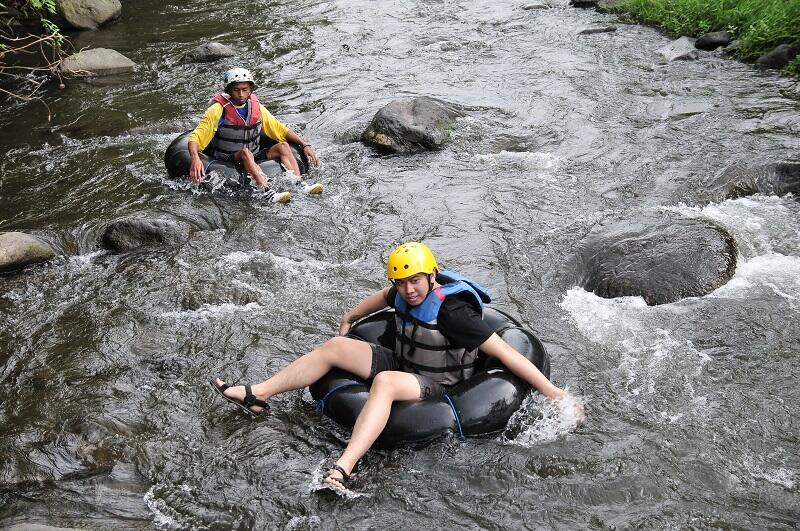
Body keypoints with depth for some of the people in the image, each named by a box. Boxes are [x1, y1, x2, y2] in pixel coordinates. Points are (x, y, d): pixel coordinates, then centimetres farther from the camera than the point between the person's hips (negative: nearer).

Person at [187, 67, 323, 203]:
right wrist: (195, 158, -37)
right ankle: (268, 192, -50)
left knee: (282, 146, -14)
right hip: (226, 162, -5)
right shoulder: (218, 110, -10)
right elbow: (195, 137, -16)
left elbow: (281, 129, 12)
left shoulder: (256, 107, 4)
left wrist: (305, 145, 1)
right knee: (245, 152, -35)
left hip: (254, 159, 5)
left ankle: (300, 185, -29)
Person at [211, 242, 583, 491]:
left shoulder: (451, 310, -27)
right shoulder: (404, 294, -5)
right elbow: (383, 296, 21)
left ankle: (342, 470, -50)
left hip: (434, 385, -8)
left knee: (384, 382, -39)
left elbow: (503, 352, -28)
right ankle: (255, 396, 1)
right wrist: (350, 318, 36)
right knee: (334, 346, -2)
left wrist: (552, 392, -28)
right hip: (401, 364, 8)